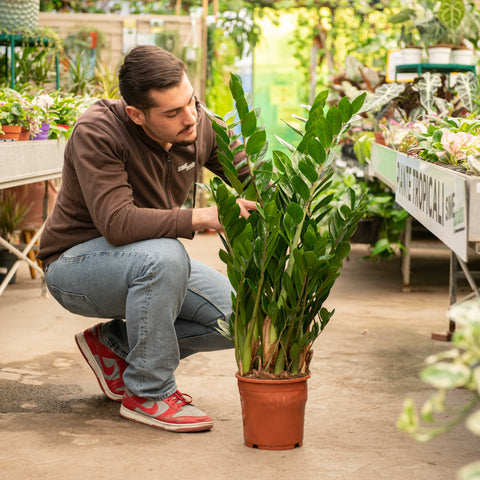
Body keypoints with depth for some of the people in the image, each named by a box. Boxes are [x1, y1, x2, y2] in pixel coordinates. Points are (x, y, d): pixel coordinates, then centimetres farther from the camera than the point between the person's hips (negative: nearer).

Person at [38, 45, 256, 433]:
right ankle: (148, 393, -18)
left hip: (151, 262, 7)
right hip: (76, 263, -7)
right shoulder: (97, 132, -27)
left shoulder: (200, 124, -10)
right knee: (163, 256, -37)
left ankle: (113, 344, 8)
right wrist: (204, 217, -39)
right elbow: (117, 223, -38)